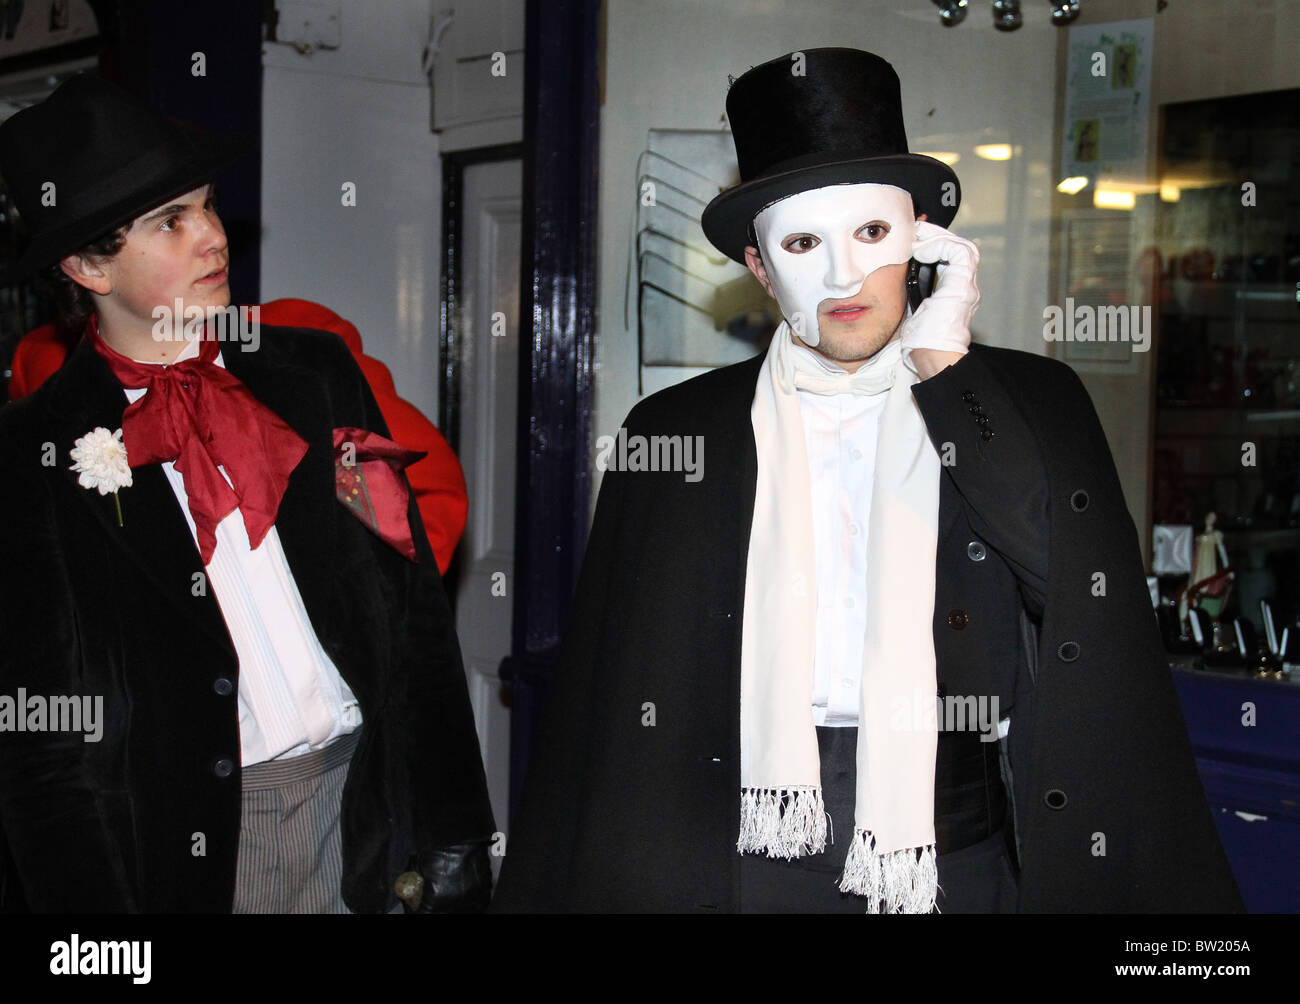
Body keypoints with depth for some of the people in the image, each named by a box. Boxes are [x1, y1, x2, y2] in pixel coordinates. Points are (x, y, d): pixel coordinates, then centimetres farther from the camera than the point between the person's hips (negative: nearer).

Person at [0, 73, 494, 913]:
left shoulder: (315, 371, 6)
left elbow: (412, 605, 5)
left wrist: (448, 829, 2)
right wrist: (91, 898, -7)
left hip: (365, 787, 3)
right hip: (191, 838, -2)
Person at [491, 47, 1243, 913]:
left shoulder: (1031, 403, 4)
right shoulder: (675, 430, 3)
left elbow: (1086, 590, -12)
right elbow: (621, 693, 5)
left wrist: (943, 366, -9)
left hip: (961, 851, 0)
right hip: (751, 856, 0)